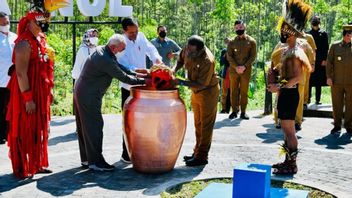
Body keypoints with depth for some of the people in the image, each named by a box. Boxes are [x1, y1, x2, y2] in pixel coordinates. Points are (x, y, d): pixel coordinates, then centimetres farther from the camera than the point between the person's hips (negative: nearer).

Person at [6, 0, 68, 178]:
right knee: (24, 132, 0)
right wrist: (28, 99, -22)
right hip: (27, 95, -9)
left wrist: (48, 93, 18)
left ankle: (36, 164, 27)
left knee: (38, 130, 16)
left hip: (40, 94, 9)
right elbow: (21, 73, -21)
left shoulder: (41, 40, 12)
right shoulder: (24, 43, -16)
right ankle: (21, 169, 10)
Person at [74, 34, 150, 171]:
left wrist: (136, 74, 6)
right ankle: (95, 161, 1)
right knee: (94, 127, -5)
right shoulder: (105, 60, -24)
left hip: (81, 93, 10)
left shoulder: (101, 50, 7)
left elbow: (119, 67, 13)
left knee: (86, 127, 14)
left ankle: (86, 159, 22)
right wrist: (143, 81, -9)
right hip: (89, 97, -10)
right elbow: (123, 77, -19)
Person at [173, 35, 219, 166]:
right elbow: (181, 60, 9)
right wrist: (174, 70, -10)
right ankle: (197, 152, 30)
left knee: (206, 125, 1)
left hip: (208, 92, -8)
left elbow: (201, 84, -30)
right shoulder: (188, 50, -12)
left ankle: (202, 157, 9)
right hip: (196, 92, 8)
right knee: (198, 124, 18)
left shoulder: (207, 61, -33)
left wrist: (181, 82, -29)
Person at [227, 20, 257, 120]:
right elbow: (229, 56, 1)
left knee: (244, 91, 2)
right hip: (233, 70, 1)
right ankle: (234, 111, 10)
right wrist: (236, 67, -13)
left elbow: (253, 56, -1)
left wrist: (244, 66, -13)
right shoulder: (232, 42, 6)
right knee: (233, 91, 4)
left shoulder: (251, 41, 3)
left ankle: (243, 112, 8)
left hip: (246, 70, -1)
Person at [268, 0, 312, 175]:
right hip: (285, 94, 10)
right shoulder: (286, 50, 12)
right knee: (287, 129, 15)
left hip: (289, 94, -10)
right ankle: (288, 161, 25)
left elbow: (299, 77, -25)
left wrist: (279, 87, -24)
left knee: (289, 130, -3)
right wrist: (278, 86, 14)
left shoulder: (295, 52, -18)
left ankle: (291, 166, 5)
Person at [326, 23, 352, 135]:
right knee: (337, 104, 6)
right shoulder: (335, 46, 6)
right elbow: (329, 62, 4)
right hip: (336, 81, 0)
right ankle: (337, 125, 18)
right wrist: (328, 77, -2)